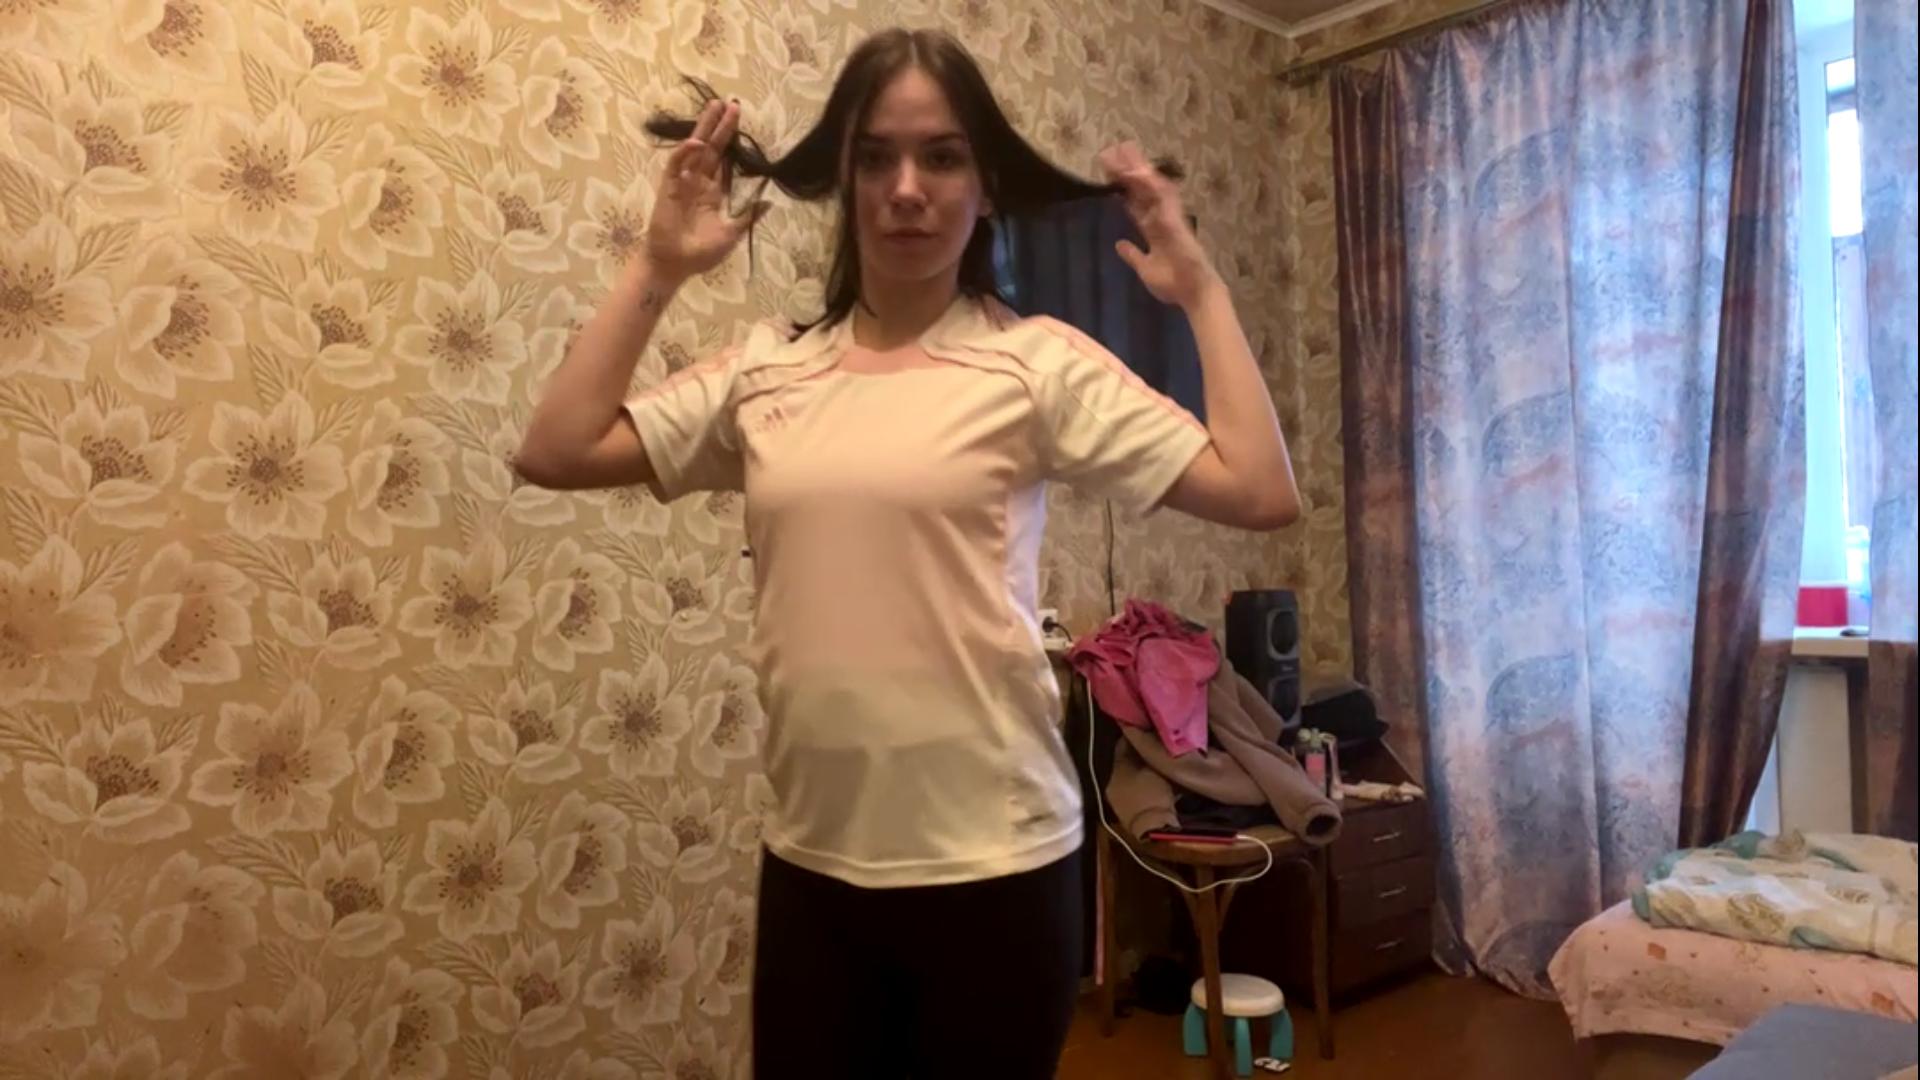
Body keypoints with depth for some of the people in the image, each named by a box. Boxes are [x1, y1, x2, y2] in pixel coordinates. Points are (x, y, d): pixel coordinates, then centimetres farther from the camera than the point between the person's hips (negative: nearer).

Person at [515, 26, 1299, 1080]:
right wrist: (659, 266, 3)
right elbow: (554, 453, 2)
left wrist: (1200, 289, -5)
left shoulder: (1035, 360, -5)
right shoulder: (770, 368, 5)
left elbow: (1261, 493, -10)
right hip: (809, 861, 4)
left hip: (989, 862, -3)